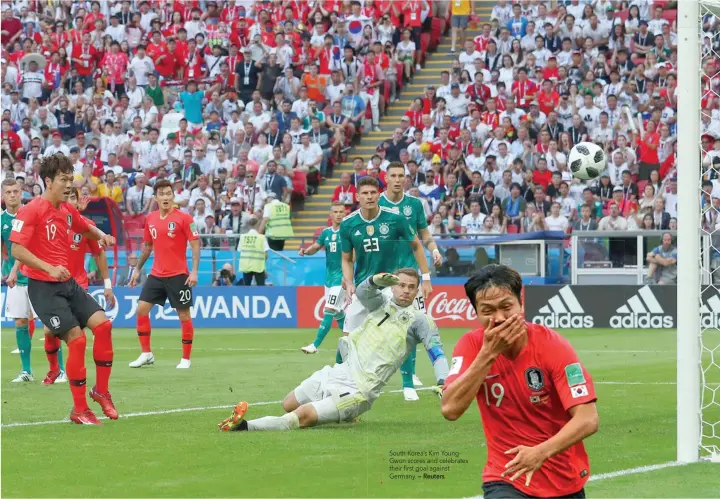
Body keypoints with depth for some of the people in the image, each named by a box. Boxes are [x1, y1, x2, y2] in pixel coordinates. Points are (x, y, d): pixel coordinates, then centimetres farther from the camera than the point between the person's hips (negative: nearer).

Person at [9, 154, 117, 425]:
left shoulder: (67, 210, 9)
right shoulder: (31, 211, -14)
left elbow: (86, 228, 29)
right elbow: (17, 250, -19)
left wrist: (101, 236, 7)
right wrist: (49, 268, -28)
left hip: (68, 283, 7)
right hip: (43, 287, -7)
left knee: (102, 324, -7)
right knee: (77, 338, -15)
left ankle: (101, 391, 9)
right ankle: (79, 409, -4)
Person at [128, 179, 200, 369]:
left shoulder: (183, 218, -9)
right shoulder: (150, 219, 6)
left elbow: (195, 244, -9)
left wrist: (194, 271, -18)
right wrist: (137, 269, 18)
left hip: (178, 275, -5)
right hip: (156, 275, 5)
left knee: (184, 315, 0)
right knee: (141, 309, 0)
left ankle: (186, 358, 9)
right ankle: (146, 354, 9)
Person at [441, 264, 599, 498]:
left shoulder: (552, 346, -15)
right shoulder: (473, 345, -9)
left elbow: (588, 419, -22)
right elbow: (451, 409, -22)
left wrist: (541, 452, -37)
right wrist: (488, 353, -26)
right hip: (507, 480, 0)